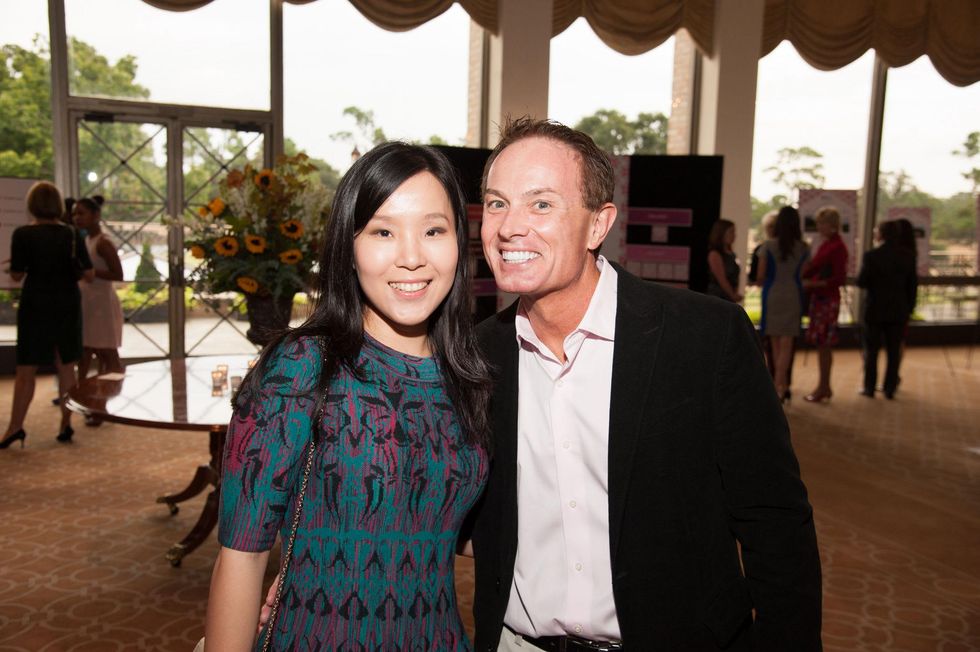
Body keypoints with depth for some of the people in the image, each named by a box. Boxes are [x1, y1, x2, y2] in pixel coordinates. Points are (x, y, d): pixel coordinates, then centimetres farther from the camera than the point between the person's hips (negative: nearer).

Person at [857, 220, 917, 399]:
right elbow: (913, 285, 4)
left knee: (871, 350, 8)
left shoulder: (871, 256, -13)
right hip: (898, 311, 3)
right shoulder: (907, 256, -1)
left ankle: (869, 388, 12)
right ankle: (890, 389, 12)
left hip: (875, 310, -3)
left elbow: (861, 282, -13)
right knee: (894, 351, 9)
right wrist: (909, 308, 12)